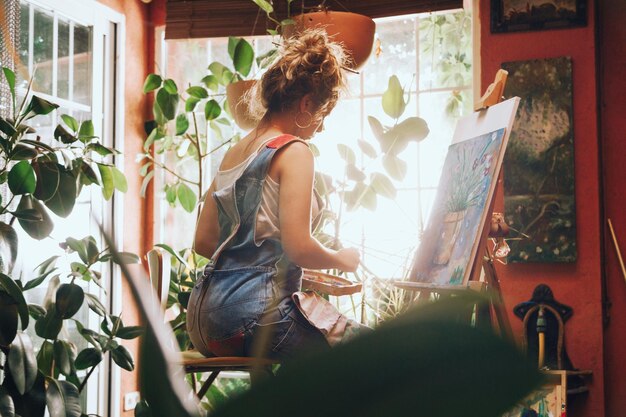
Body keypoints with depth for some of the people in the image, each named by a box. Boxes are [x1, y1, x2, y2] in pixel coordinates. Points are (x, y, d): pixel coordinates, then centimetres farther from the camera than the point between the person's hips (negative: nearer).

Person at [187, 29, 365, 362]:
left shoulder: (234, 153, 15)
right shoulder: (293, 152, -8)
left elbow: (203, 241, 17)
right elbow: (298, 247, -17)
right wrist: (342, 260, 2)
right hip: (255, 315, -9)